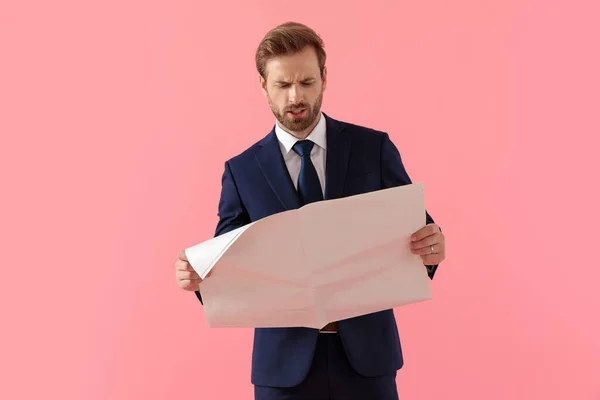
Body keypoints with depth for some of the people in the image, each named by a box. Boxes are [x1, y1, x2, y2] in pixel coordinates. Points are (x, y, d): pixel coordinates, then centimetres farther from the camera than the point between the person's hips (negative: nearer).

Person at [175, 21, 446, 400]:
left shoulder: (374, 147, 0)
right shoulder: (242, 170, 1)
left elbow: (416, 229, 1)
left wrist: (433, 248, -21)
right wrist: (199, 274, -20)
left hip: (365, 351, 0)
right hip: (284, 360, 0)